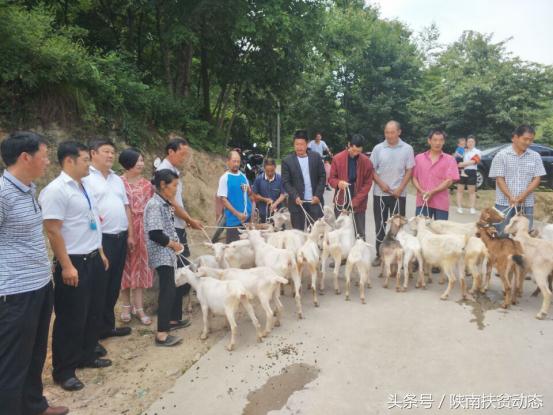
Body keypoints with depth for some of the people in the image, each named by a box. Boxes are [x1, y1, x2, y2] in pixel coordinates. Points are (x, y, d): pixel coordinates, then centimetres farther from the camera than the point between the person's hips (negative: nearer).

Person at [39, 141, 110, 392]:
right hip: (74, 262, -9)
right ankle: (63, 370, 21)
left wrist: (100, 253, 18)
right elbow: (53, 231, -20)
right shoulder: (56, 190, -17)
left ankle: (86, 356, 36)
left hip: (94, 259, 9)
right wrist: (67, 266, -20)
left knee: (94, 313, 18)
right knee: (71, 319, 4)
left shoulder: (83, 187, 10)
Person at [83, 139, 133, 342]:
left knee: (114, 285, 15)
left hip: (120, 237, 7)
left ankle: (107, 326, 29)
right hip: (101, 239, -7)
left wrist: (130, 234, 13)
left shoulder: (117, 179, 15)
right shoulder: (85, 178, -7)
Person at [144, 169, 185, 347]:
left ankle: (166, 321, 33)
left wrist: (175, 243, 5)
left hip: (167, 254, 10)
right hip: (162, 255, -10)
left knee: (168, 290, 18)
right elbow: (155, 234, -25)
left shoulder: (165, 204, 12)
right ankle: (161, 334, -7)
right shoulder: (155, 205, -18)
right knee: (168, 291, -11)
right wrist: (173, 244, -13)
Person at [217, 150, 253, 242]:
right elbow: (223, 199, -13)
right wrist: (237, 214, -18)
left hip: (247, 216, 6)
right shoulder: (225, 178, -9)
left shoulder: (243, 176, 7)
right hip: (233, 218, -6)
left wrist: (248, 189, -5)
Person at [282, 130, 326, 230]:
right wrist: (295, 196, -15)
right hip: (297, 202, -1)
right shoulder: (287, 160, -2)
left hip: (315, 200, 1)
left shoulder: (316, 157, 3)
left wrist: (318, 195, -6)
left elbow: (322, 177, 3)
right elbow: (285, 182, -4)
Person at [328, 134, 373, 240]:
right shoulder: (337, 158, -6)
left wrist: (355, 201, -12)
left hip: (359, 204, 0)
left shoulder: (366, 162, -6)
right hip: (341, 202, 0)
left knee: (360, 234, 6)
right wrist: (338, 183, -24)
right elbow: (331, 178, 0)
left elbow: (367, 184, -4)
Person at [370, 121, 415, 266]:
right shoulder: (378, 148, 1)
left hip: (399, 193, -1)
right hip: (380, 193, 1)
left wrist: (400, 188, -9)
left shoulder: (407, 149, 0)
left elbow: (409, 170, 0)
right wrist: (381, 183, -10)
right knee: (380, 224, 6)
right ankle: (379, 254, 16)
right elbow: (372, 169, 3)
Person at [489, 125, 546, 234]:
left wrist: (524, 195, -13)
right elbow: (499, 179, -7)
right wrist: (510, 197, -17)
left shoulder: (535, 156, 5)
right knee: (501, 234, 2)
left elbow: (537, 178, 2)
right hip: (504, 203, -3)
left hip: (527, 204, 3)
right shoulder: (501, 155, -3)